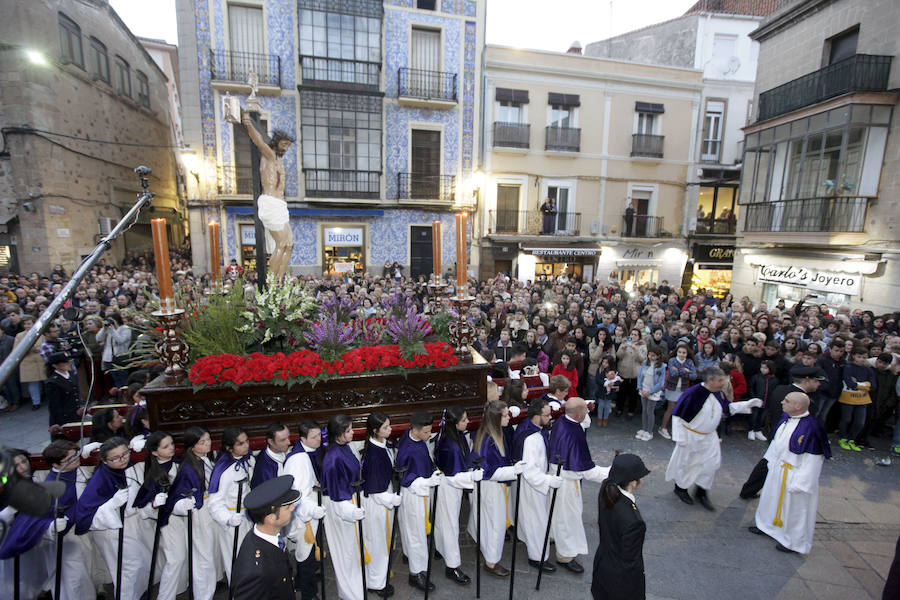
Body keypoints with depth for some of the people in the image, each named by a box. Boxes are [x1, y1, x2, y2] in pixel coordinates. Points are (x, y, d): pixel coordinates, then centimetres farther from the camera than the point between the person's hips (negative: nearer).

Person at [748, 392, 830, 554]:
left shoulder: (810, 427, -27)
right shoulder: (786, 417, -4)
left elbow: (812, 459, -23)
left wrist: (800, 482, -21)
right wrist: (771, 459, 18)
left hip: (795, 473, -8)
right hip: (778, 467, 8)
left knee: (794, 505, 10)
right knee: (773, 497, 23)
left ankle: (794, 541, 30)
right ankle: (768, 524, 44)